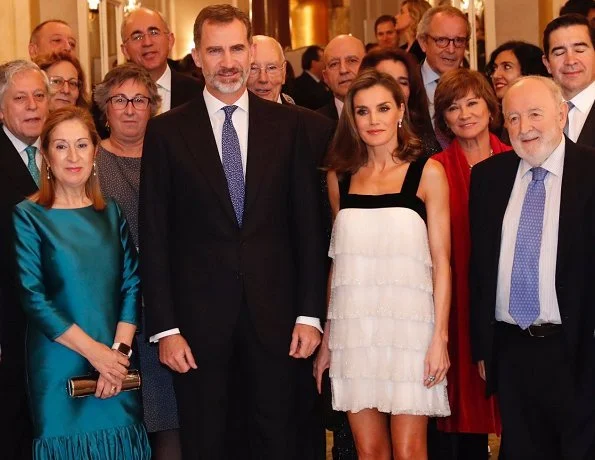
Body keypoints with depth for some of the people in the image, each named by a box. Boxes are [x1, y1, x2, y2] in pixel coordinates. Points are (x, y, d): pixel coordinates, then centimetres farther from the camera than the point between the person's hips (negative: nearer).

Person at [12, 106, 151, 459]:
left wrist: (120, 349, -11)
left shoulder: (110, 213, 9)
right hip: (59, 371, -4)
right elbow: (32, 297, -11)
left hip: (117, 365, 4)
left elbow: (132, 284, 3)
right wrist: (94, 351, -15)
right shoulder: (28, 216, -4)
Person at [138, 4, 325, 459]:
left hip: (273, 312, 1)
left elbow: (307, 223, 3)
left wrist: (310, 313, -2)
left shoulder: (286, 124, 3)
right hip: (198, 314, -1)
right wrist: (164, 327, -7)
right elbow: (154, 237, -2)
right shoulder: (166, 131, 0)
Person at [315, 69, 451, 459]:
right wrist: (327, 338, 9)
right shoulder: (340, 177, 9)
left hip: (408, 322, -3)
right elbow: (340, 261, 13)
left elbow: (441, 261, -3)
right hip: (354, 325, 3)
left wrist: (440, 336, -10)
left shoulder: (427, 173, -1)